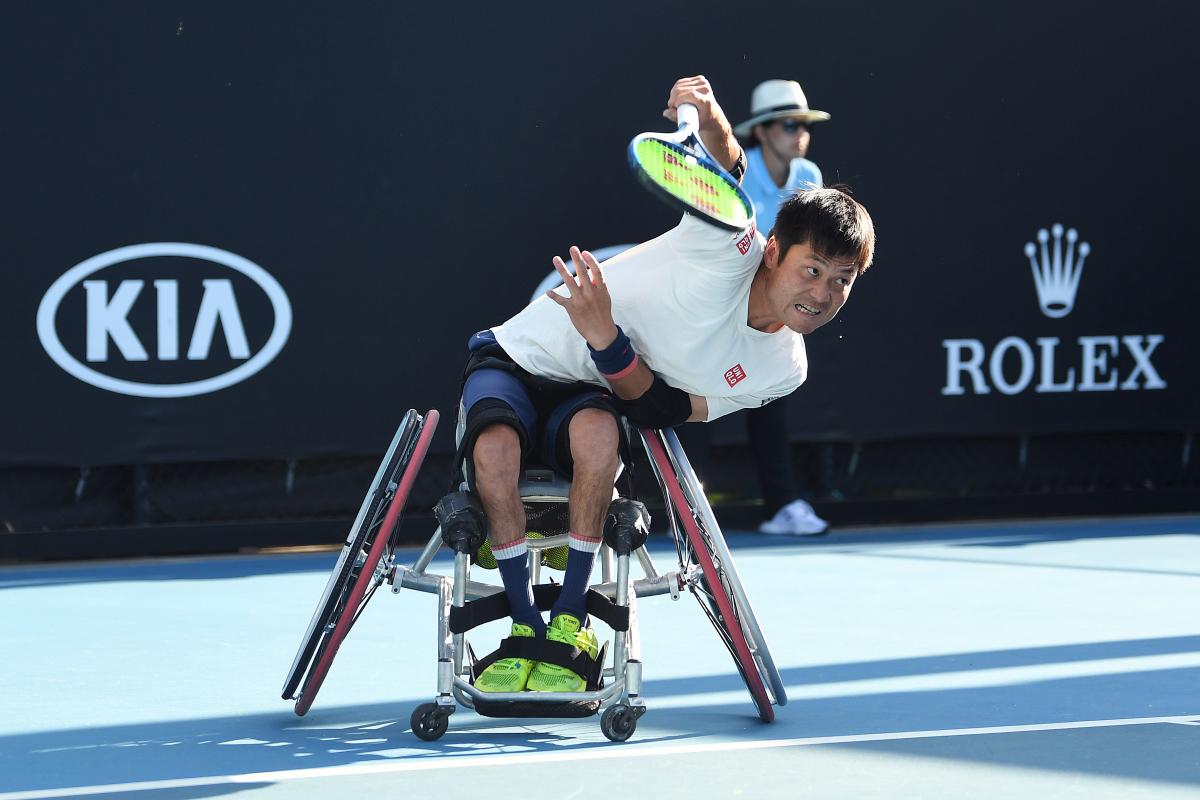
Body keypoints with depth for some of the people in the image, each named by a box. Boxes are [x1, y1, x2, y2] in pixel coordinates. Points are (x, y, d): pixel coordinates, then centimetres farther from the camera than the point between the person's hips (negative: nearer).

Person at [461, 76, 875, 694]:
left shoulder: (781, 372, -9)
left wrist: (605, 338, -30)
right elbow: (730, 167, -39)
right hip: (519, 359, -3)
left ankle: (569, 622, -21)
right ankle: (525, 626, -18)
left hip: (595, 397, 3)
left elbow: (658, 411, -11)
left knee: (597, 432, -35)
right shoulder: (733, 246, -22)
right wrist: (709, 118, -64)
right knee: (494, 446, -36)